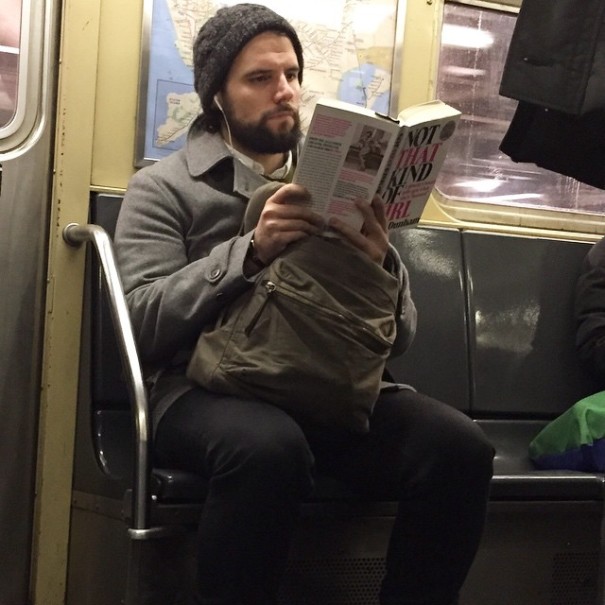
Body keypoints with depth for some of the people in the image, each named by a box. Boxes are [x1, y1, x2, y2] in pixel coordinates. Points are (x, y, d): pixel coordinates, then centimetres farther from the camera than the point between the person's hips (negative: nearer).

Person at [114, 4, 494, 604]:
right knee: (270, 447, -38)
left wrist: (383, 264, -8)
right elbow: (143, 320, -6)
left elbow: (399, 334, 14)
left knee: (459, 446, -24)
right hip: (209, 389, -3)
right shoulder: (164, 185, 9)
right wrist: (250, 251, -18)